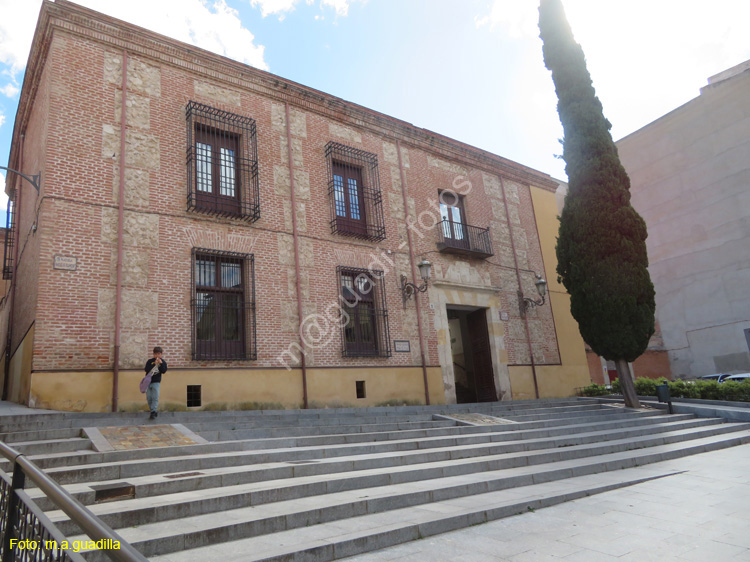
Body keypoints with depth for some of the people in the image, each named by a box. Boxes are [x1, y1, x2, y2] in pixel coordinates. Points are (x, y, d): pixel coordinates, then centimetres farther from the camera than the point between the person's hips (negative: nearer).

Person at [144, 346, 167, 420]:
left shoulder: (163, 362, 4)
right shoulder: (150, 361, 3)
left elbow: (164, 371, -8)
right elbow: (146, 369, -11)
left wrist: (161, 363, -18)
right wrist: (154, 364, -19)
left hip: (156, 382, -2)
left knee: (155, 397, -12)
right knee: (149, 398, 4)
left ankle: (153, 413, -15)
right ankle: (155, 411, 18)